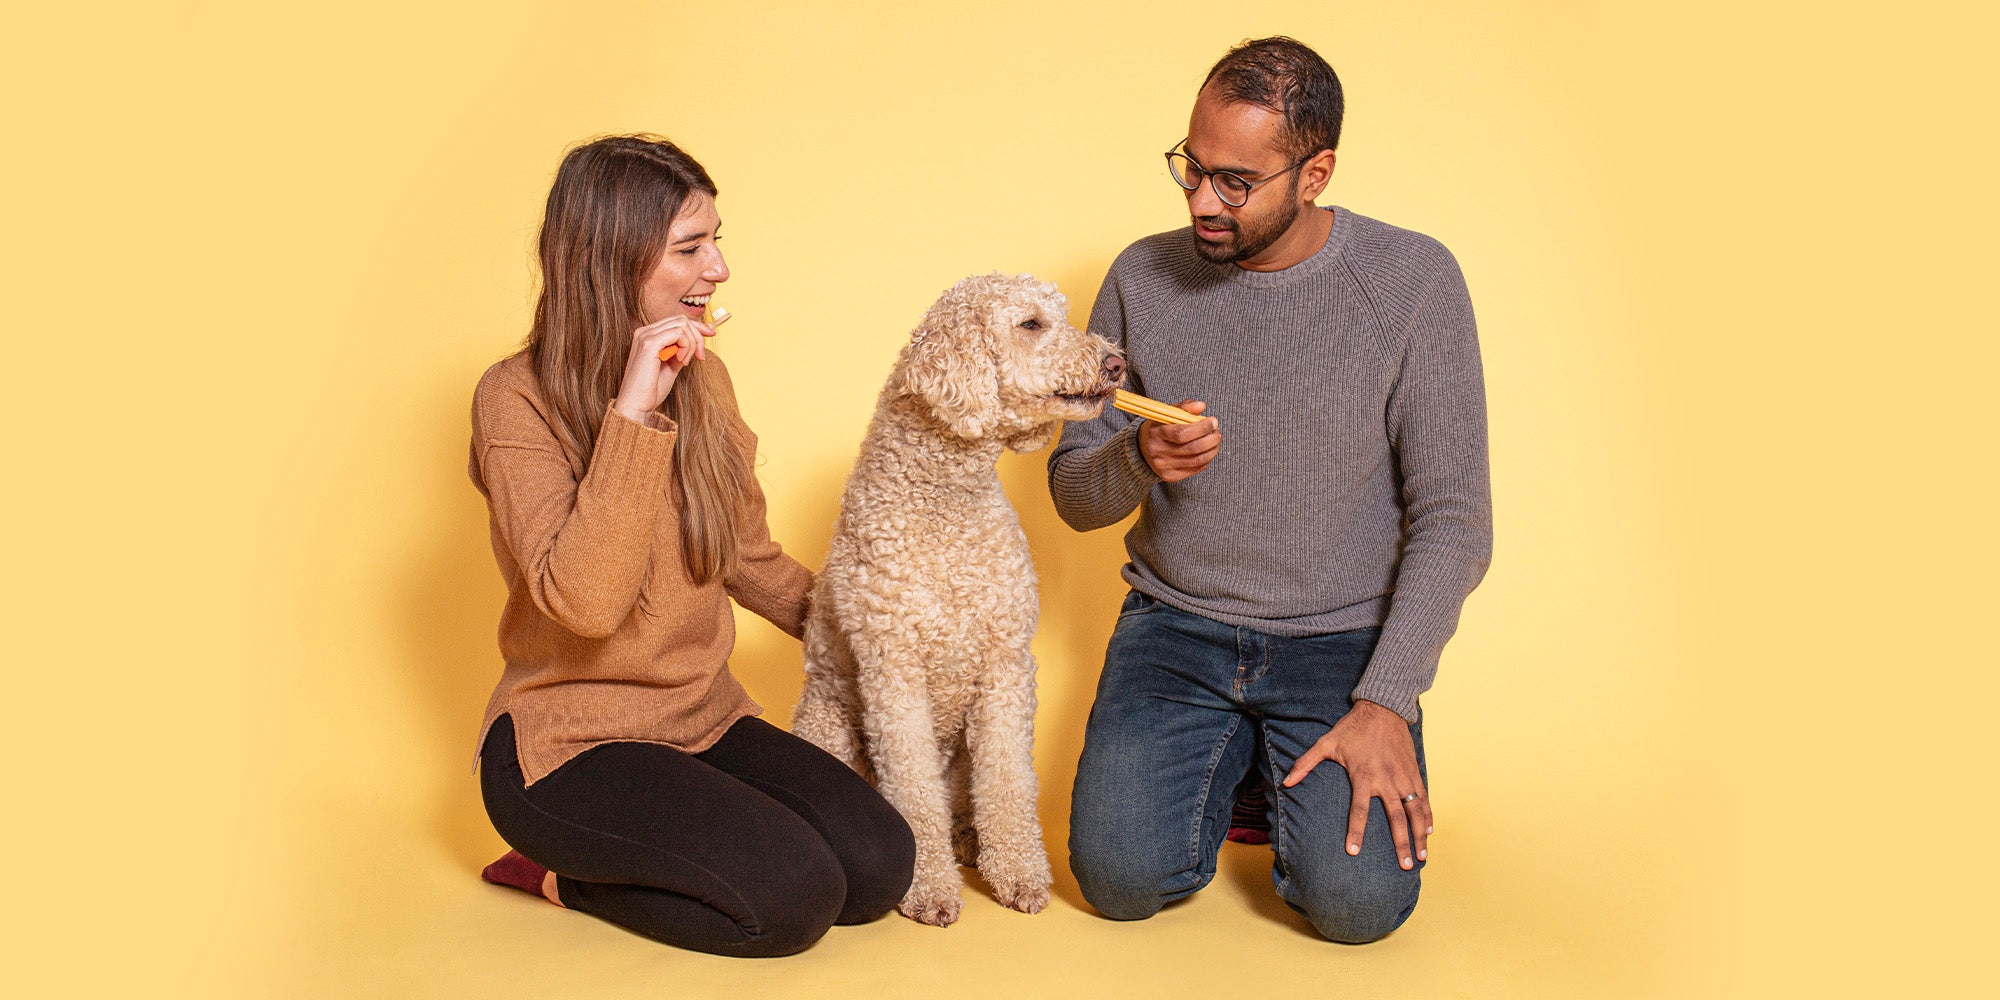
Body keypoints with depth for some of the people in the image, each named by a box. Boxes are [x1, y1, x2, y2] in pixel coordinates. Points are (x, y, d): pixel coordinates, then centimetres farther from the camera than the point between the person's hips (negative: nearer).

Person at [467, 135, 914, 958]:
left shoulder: (702, 379, 7)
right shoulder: (518, 399, -13)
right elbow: (585, 602, -27)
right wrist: (633, 413, -29)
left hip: (705, 719, 7)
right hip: (570, 744, -7)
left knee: (879, 866, -12)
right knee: (794, 896, -23)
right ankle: (563, 876, 1)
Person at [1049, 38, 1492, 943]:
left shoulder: (1411, 281, -9)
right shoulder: (1141, 279, -2)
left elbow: (1452, 519, -8)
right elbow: (1073, 495, 4)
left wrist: (1386, 702, -18)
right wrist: (1138, 460, -20)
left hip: (1342, 639, -1)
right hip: (1175, 625, 2)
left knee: (1356, 898, -20)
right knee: (1120, 876, -17)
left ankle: (1298, 775, 14)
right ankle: (1227, 763, 16)